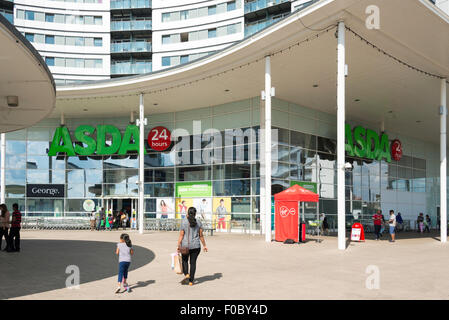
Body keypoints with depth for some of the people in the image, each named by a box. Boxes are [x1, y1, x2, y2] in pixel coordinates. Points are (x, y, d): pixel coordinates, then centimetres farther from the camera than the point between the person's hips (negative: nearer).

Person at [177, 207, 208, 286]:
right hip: (196, 246, 2)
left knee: (184, 260, 19)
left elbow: (181, 235, -8)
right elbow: (201, 235, 2)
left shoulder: (184, 222, -6)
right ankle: (191, 281, 8)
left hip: (185, 245, -1)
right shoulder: (198, 222, 0)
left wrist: (178, 246, -5)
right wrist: (204, 245, 10)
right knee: (193, 262, 9)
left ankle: (186, 274, -2)